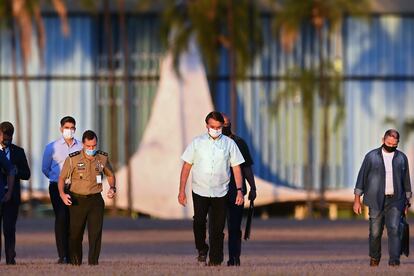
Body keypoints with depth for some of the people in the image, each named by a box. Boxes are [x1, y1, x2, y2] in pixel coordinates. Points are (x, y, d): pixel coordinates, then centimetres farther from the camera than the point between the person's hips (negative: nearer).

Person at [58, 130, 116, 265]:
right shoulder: (73, 159, -9)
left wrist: (112, 188, -2)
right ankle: (75, 263, 25)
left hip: (95, 200, 1)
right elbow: (62, 178, -2)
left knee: (96, 232, -13)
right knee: (75, 234, 6)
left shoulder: (102, 158, 0)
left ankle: (93, 263, -13)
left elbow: (110, 175, 18)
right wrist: (62, 194, -20)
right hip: (77, 200, -1)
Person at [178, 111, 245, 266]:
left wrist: (239, 190, -6)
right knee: (199, 221, -15)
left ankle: (215, 259, 8)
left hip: (220, 193, 0)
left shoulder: (229, 144, 5)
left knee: (217, 227, -2)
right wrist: (182, 191, 2)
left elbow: (236, 167, 4)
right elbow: (186, 166, 6)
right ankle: (202, 250, 8)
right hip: (200, 190, 0)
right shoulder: (197, 143, 5)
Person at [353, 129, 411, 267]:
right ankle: (374, 258, 25)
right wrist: (357, 200, -1)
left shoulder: (402, 158, 9)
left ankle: (394, 260, -19)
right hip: (376, 201, 0)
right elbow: (362, 177, 4)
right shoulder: (371, 156, 3)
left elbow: (406, 180, 16)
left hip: (395, 201, 1)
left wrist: (407, 201, 13)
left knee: (394, 229, -15)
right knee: (375, 232, 3)